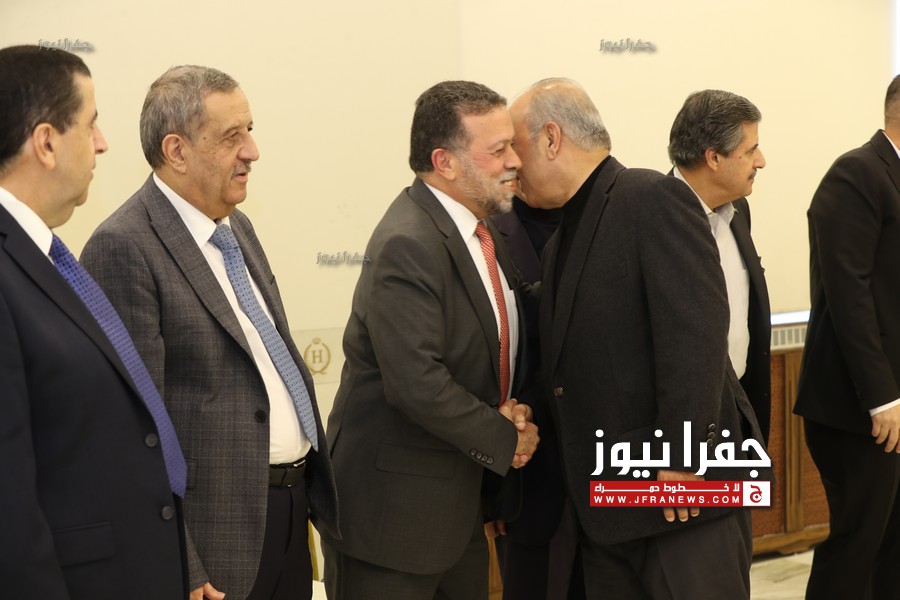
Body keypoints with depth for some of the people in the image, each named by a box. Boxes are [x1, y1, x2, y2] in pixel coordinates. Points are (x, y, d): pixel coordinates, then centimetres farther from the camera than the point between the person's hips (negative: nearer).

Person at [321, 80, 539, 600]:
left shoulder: (488, 229, 6)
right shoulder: (408, 245, -22)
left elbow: (503, 340, 17)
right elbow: (416, 383, -28)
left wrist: (517, 409, -4)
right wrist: (505, 440, -14)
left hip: (462, 500, 8)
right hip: (395, 507, -8)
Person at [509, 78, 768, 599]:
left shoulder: (654, 199, -10)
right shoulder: (564, 237, 17)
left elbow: (696, 331, -19)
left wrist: (683, 457, -22)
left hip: (688, 486, -8)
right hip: (606, 497, 8)